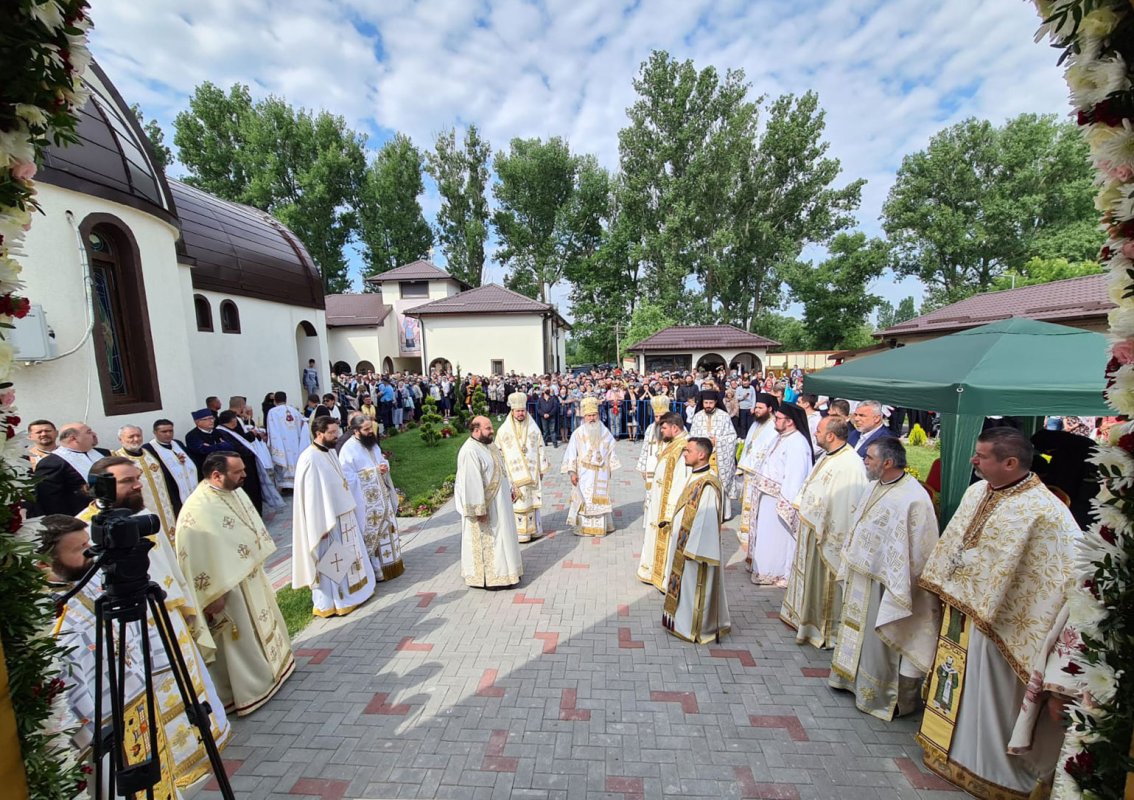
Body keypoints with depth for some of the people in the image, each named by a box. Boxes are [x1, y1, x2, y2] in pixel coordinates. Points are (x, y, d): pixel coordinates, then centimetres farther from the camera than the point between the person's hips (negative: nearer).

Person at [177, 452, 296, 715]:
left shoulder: (234, 492, -2)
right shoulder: (198, 510, -28)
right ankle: (249, 688, 29)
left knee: (262, 622, 25)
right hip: (227, 584, -9)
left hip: (250, 573, 9)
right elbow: (198, 557, -24)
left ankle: (273, 663, 46)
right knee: (239, 637, 10)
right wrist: (214, 596, -19)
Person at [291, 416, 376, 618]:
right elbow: (312, 495, -22)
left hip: (343, 514, 9)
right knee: (329, 563, 6)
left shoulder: (330, 452, 5)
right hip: (327, 519, -9)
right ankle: (328, 603, 23)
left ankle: (351, 591, 36)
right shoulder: (310, 459, -22)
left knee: (345, 557, 21)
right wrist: (322, 526, -19)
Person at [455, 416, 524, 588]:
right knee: (485, 541, 4)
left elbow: (501, 468, 17)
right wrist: (479, 509, -26)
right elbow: (471, 482, -27)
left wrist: (510, 488, 18)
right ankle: (489, 578, 18)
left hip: (497, 501, 10)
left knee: (499, 537, 20)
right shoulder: (469, 451, -24)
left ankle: (501, 570, 36)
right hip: (484, 505, -10)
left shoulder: (488, 446, 7)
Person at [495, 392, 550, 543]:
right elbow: (499, 453, 2)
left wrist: (542, 470, 6)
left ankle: (533, 529, 22)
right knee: (517, 503, 1)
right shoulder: (504, 430, -2)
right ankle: (519, 532, 12)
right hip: (513, 474, -2)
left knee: (532, 501, 9)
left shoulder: (534, 428, 1)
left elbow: (541, 450, 5)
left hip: (532, 473, 2)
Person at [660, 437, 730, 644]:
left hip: (696, 546, -9)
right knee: (684, 584, 22)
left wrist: (692, 550, -22)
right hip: (683, 542, 9)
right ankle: (683, 618, 39)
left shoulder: (708, 484, -26)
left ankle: (694, 628, 26)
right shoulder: (695, 475, 3)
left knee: (694, 587, 8)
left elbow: (706, 520, -25)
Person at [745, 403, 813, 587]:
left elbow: (794, 476, -25)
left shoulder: (797, 443, -23)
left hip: (780, 499, -9)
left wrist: (785, 503, -24)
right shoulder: (781, 437, 8)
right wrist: (761, 487, 13)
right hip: (767, 495, 9)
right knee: (766, 532, 21)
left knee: (778, 535, 6)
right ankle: (763, 566, 37)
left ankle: (779, 573, 24)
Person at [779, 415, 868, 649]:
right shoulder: (827, 458, 5)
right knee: (808, 577, 23)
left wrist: (833, 540, -23)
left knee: (825, 585, 9)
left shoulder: (850, 465, -25)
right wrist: (801, 518, 15)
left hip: (826, 536, -9)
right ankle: (805, 619, 42)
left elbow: (848, 507, -27)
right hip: (809, 530, 9)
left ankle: (825, 632, 29)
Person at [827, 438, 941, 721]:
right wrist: (850, 567, 15)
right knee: (859, 630, 23)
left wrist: (897, 594, -18)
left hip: (884, 583, -8)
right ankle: (854, 676, 42)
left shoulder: (914, 500, -24)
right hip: (860, 576, 8)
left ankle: (889, 697, 31)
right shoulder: (874, 487, 2)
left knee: (881, 639, 10)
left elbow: (915, 552, -21)